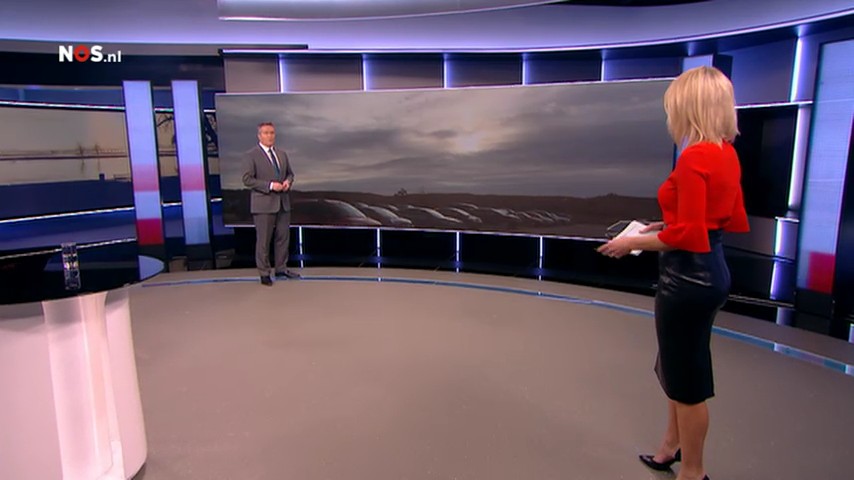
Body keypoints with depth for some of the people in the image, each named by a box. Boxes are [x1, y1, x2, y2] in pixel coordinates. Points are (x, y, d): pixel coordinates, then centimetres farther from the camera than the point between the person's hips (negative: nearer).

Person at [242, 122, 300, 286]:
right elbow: (247, 179, -11)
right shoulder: (250, 155, -5)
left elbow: (290, 173, 21)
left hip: (283, 202, 6)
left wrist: (288, 181, -3)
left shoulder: (282, 154, 14)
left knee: (283, 237, 11)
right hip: (263, 203, -6)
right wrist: (270, 185, -19)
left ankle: (281, 268, 24)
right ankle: (264, 273, 11)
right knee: (263, 240, 1)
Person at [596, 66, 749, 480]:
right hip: (709, 269, 10)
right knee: (678, 367, 24)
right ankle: (671, 447, 43)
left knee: (687, 377, 7)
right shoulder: (727, 154, 6)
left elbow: (685, 235, -23)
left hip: (689, 275, -10)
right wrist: (666, 224, 13)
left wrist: (632, 242, -11)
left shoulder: (695, 158, -22)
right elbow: (733, 220, 14)